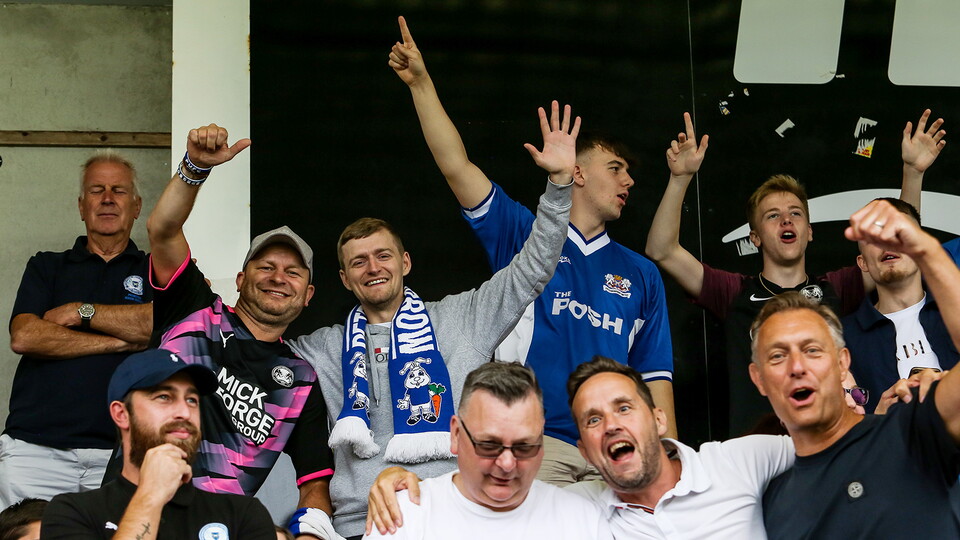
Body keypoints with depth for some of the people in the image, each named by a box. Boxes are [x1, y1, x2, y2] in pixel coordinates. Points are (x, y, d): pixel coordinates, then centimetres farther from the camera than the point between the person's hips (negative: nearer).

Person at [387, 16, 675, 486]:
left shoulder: (641, 275, 20)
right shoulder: (524, 236, 12)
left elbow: (655, 375, 15)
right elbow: (457, 167, 3)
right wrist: (421, 82, -3)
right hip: (532, 443, -3)